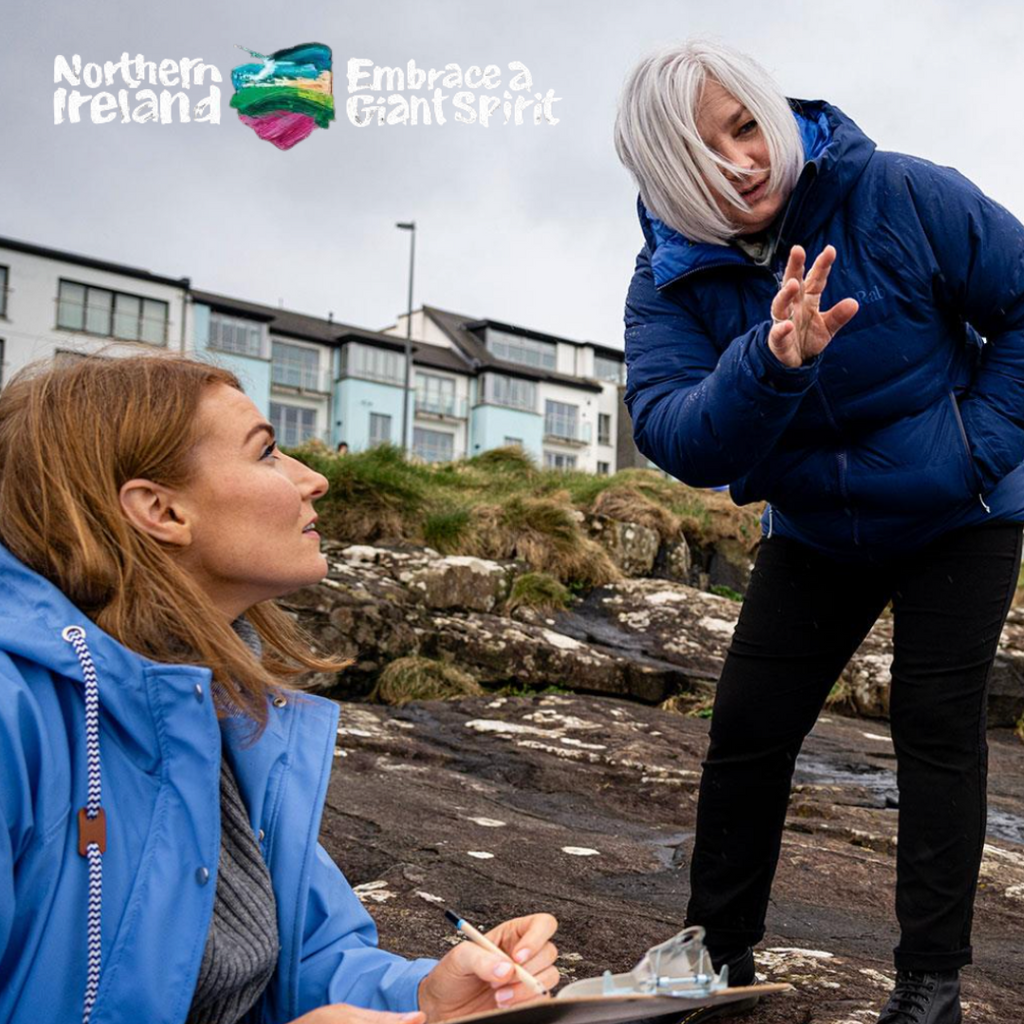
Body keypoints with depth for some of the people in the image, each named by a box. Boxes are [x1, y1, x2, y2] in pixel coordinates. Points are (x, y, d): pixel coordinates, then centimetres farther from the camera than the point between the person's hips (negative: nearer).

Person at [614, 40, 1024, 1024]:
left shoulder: (899, 197, -21)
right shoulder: (671, 281, -14)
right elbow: (675, 439, -28)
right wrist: (771, 366, -45)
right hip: (814, 531, 3)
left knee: (936, 730, -5)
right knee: (746, 727, 1)